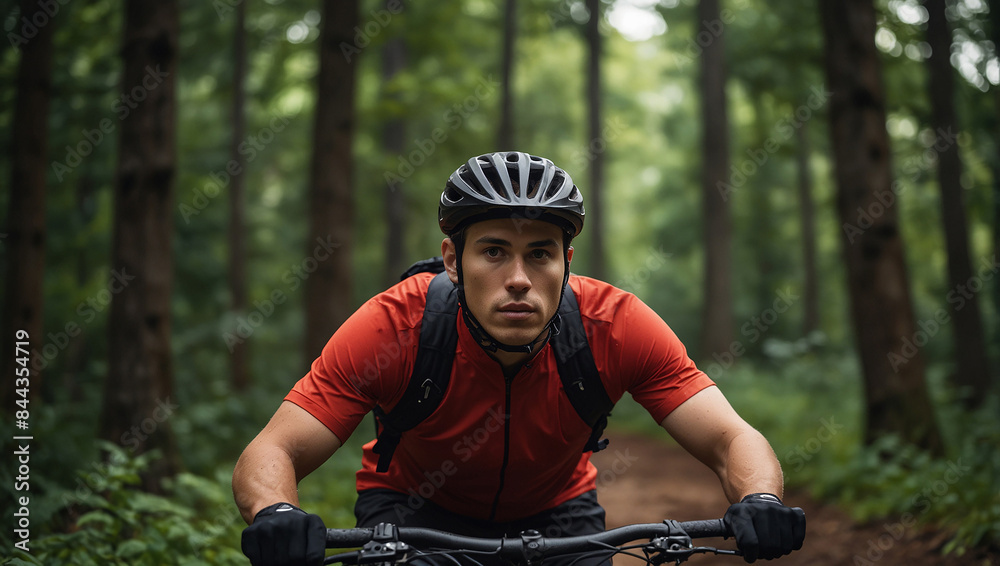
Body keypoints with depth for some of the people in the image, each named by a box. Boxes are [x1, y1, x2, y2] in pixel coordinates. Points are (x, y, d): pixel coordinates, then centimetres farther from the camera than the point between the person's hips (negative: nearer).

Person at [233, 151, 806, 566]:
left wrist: (761, 503, -48)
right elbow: (270, 453, -30)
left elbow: (733, 439, -26)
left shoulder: (615, 325, -28)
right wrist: (276, 516, -52)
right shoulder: (394, 325, -30)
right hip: (415, 505, -1)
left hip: (556, 507, 2)